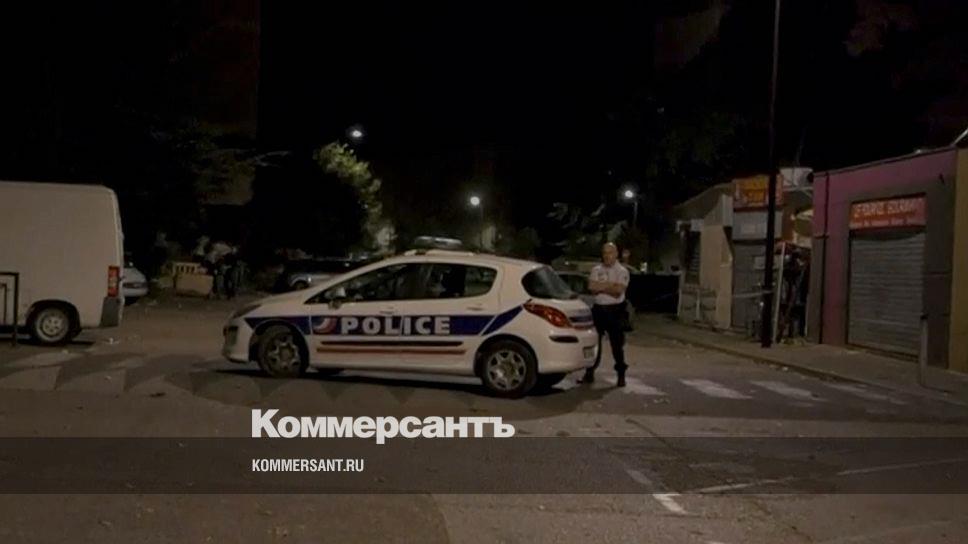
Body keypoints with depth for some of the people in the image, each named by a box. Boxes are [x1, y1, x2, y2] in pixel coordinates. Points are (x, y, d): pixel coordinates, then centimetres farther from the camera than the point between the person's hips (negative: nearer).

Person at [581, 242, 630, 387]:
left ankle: (621, 376, 8)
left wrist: (601, 287, -11)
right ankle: (590, 373, 17)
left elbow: (618, 291, -15)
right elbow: (591, 288, -5)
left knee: (617, 344, -1)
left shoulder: (622, 271, -1)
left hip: (615, 311, -3)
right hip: (598, 309, 4)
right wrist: (611, 286, -14)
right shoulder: (596, 270, 10)